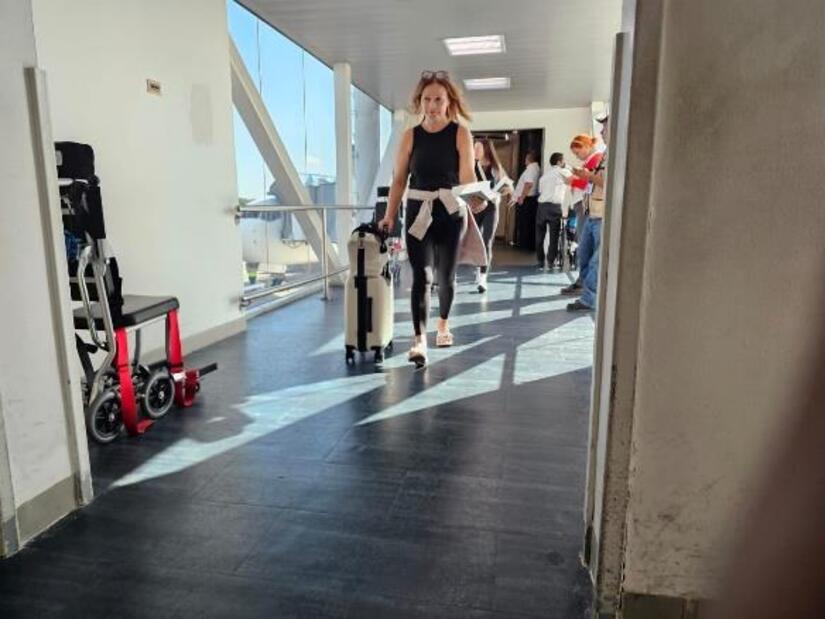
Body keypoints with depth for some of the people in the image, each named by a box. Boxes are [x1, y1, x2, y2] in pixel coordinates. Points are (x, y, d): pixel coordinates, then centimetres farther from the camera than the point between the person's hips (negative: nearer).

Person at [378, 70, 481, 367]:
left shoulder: (461, 134, -2)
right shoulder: (410, 136, 2)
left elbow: (467, 175, -9)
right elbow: (399, 179, 5)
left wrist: (474, 197, -25)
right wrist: (389, 216, 0)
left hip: (451, 211, 0)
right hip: (418, 212, 0)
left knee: (446, 274, 12)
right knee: (421, 275, -9)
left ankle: (443, 324, 36)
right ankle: (419, 340, -12)